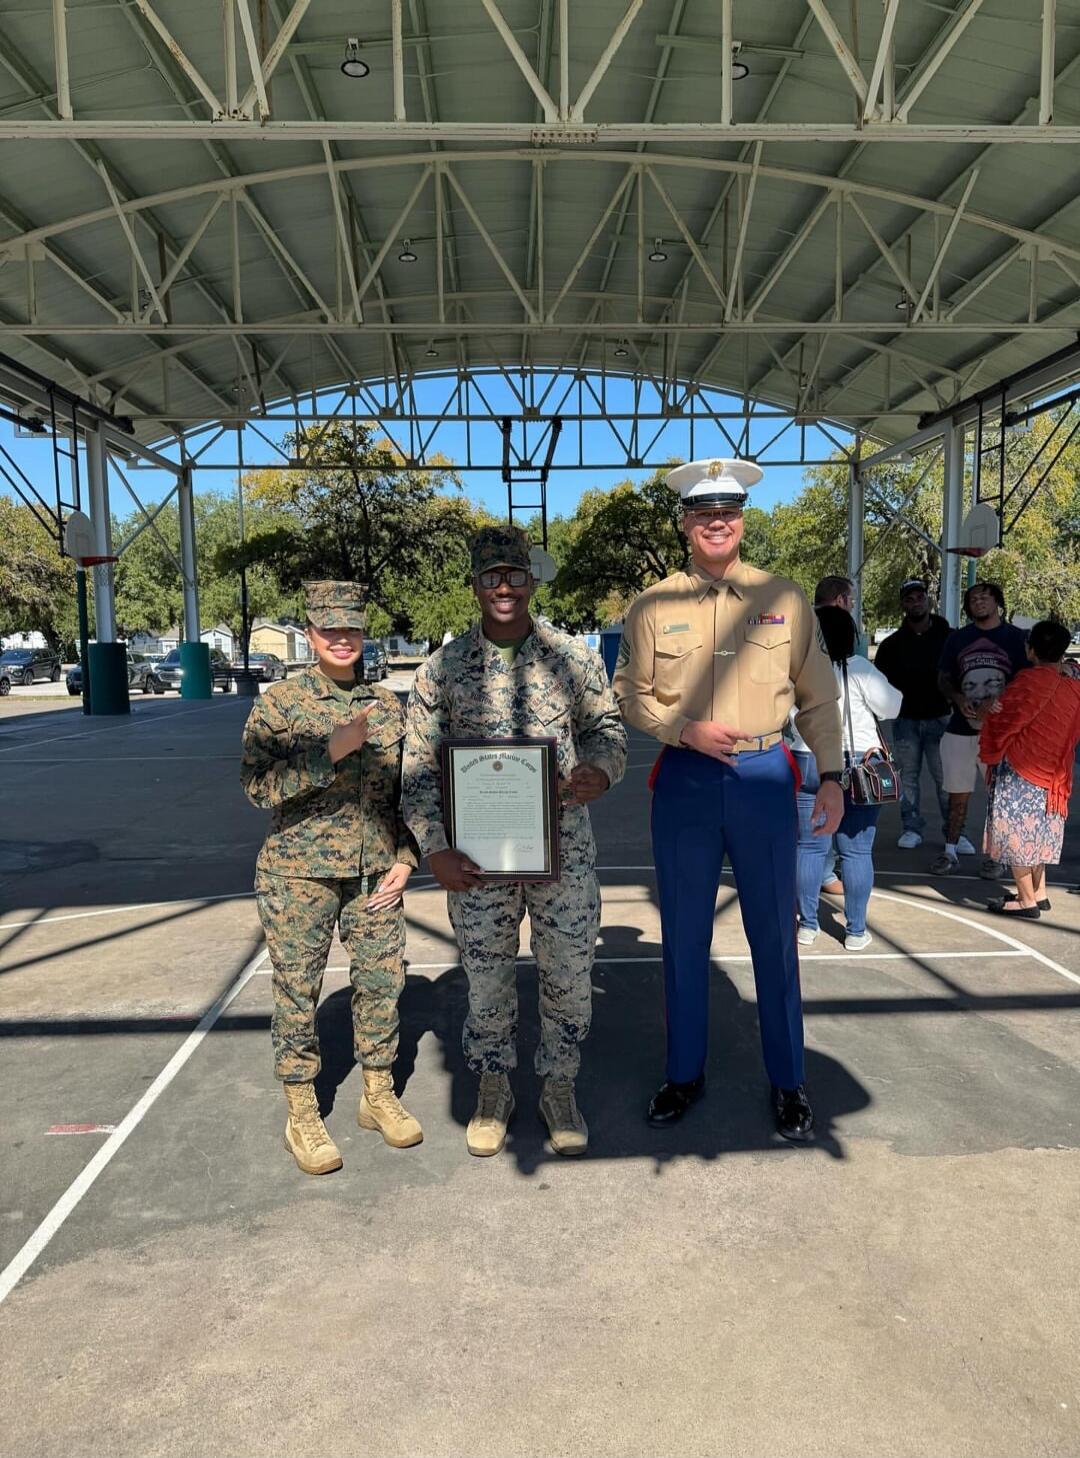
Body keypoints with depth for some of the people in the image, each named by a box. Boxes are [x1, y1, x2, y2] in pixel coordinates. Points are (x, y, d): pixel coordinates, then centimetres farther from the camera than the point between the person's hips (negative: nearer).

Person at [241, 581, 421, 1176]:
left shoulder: (386, 704, 6)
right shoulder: (278, 702, -6)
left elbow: (406, 788, 12)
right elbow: (258, 785, -14)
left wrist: (405, 859, 4)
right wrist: (331, 751, -22)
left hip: (375, 872, 4)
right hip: (298, 872, -3)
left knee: (382, 982, 10)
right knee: (297, 991, 5)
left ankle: (378, 1096, 30)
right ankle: (301, 1117, 22)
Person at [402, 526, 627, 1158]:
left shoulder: (576, 658, 0)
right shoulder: (442, 668, -1)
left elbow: (608, 728, 10)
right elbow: (419, 766, 1)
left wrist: (601, 769, -14)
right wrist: (435, 849, -8)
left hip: (565, 850, 1)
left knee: (570, 976, 10)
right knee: (487, 977, 12)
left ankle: (560, 1087, 32)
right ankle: (494, 1088, 34)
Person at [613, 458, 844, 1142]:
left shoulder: (785, 598, 4)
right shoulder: (653, 606, 3)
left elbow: (817, 697, 7)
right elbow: (632, 696, 5)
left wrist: (832, 775, 2)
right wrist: (685, 728, -13)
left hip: (765, 777, 0)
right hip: (684, 780, 1)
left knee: (774, 933, 8)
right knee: (684, 936, 11)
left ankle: (789, 1081, 26)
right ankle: (685, 1073, 29)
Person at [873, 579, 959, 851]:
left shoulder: (948, 637, 1)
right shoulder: (893, 643, 5)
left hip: (939, 718, -2)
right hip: (906, 719, 2)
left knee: (945, 778, -3)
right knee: (908, 777, 7)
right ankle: (912, 828, 16)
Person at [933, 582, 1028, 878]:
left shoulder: (1015, 637, 2)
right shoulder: (957, 638, 9)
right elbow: (943, 679, 11)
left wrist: (997, 700, -17)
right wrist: (958, 698, -10)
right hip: (961, 728, 2)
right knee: (958, 795, 5)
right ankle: (950, 852, 14)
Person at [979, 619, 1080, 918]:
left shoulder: (1031, 681, -17)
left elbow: (1000, 722, -13)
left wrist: (990, 758, 2)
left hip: (1018, 773, -7)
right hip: (1054, 776, 7)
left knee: (1016, 833, 1)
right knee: (1036, 833, 18)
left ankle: (1027, 901, 5)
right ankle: (1039, 894, 25)